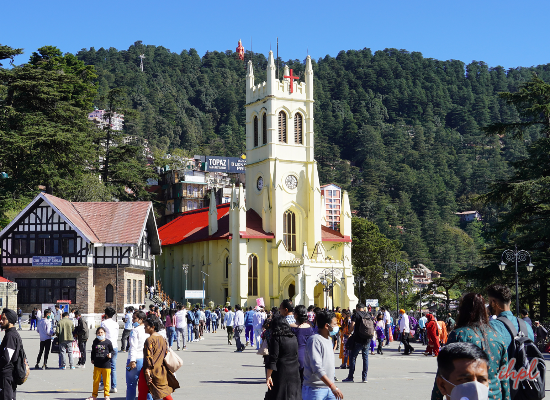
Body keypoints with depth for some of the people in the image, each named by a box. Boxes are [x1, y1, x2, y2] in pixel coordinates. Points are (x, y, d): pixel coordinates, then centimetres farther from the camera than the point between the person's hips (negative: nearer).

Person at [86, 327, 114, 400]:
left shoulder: (108, 342, -4)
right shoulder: (95, 342, 5)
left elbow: (112, 350, 4)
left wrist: (110, 354, -15)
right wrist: (92, 359, 11)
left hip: (106, 364, -3)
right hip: (97, 365, 3)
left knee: (106, 381, 4)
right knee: (96, 381, 10)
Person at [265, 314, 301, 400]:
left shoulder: (276, 338, -10)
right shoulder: (293, 338, 8)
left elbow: (273, 358, -15)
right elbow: (296, 355, 12)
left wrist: (268, 376, -13)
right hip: (294, 373, 6)